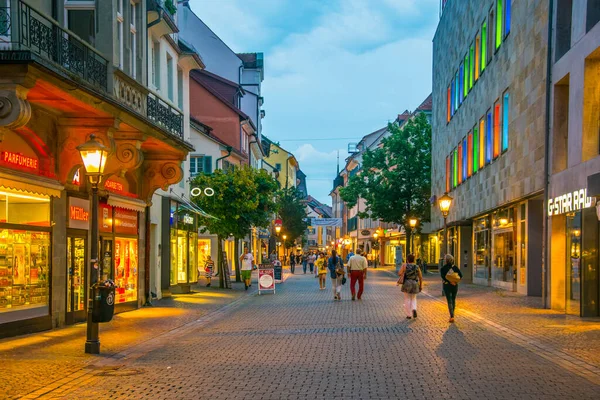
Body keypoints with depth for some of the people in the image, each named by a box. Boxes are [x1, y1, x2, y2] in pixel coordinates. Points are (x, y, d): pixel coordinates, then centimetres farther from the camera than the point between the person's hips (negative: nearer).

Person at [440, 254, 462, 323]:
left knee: (449, 301, 0)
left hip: (447, 285, -3)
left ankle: (452, 316, -12)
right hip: (455, 285, 3)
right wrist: (455, 281, -8)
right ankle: (452, 315, 28)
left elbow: (443, 277, -22)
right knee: (453, 300, 18)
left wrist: (450, 282, -19)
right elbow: (461, 275, -7)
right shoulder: (455, 267, 2)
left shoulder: (443, 268, -7)